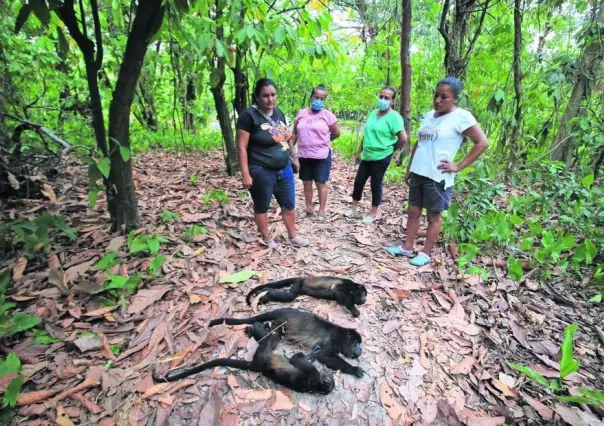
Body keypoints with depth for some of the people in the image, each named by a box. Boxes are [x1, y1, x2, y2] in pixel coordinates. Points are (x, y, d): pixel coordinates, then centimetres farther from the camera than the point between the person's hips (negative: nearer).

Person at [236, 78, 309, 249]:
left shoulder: (279, 112, 7)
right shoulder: (249, 115, -14)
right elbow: (242, 147, -16)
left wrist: (294, 156, 15)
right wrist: (245, 174, -20)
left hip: (284, 170, 7)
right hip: (261, 172, -7)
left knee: (289, 205, 16)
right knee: (261, 207, 11)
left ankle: (293, 236, 34)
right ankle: (266, 239, 29)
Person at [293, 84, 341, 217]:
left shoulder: (327, 114, -4)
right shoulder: (301, 113, 5)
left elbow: (336, 133, 5)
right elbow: (295, 133, 11)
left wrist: (323, 141, 11)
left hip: (322, 156, -3)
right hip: (304, 155, 4)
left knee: (321, 183, 4)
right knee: (306, 183, 11)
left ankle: (321, 210, 14)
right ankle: (309, 207, 24)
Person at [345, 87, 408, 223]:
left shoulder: (394, 117, -13)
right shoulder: (373, 113, 8)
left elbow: (403, 139, -17)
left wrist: (390, 149, -5)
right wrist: (359, 151, 16)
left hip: (381, 157, -7)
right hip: (367, 156, 7)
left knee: (375, 185, 4)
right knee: (358, 182, 11)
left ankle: (373, 213, 21)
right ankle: (353, 208, 29)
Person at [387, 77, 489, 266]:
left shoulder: (462, 117, -9)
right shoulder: (429, 115, 12)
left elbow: (482, 143, -10)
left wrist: (458, 166, -12)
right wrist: (409, 168, 17)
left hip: (437, 177, -7)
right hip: (418, 173, 7)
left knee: (433, 216, 5)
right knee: (413, 211, 11)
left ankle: (425, 253, 16)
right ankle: (407, 247, 22)